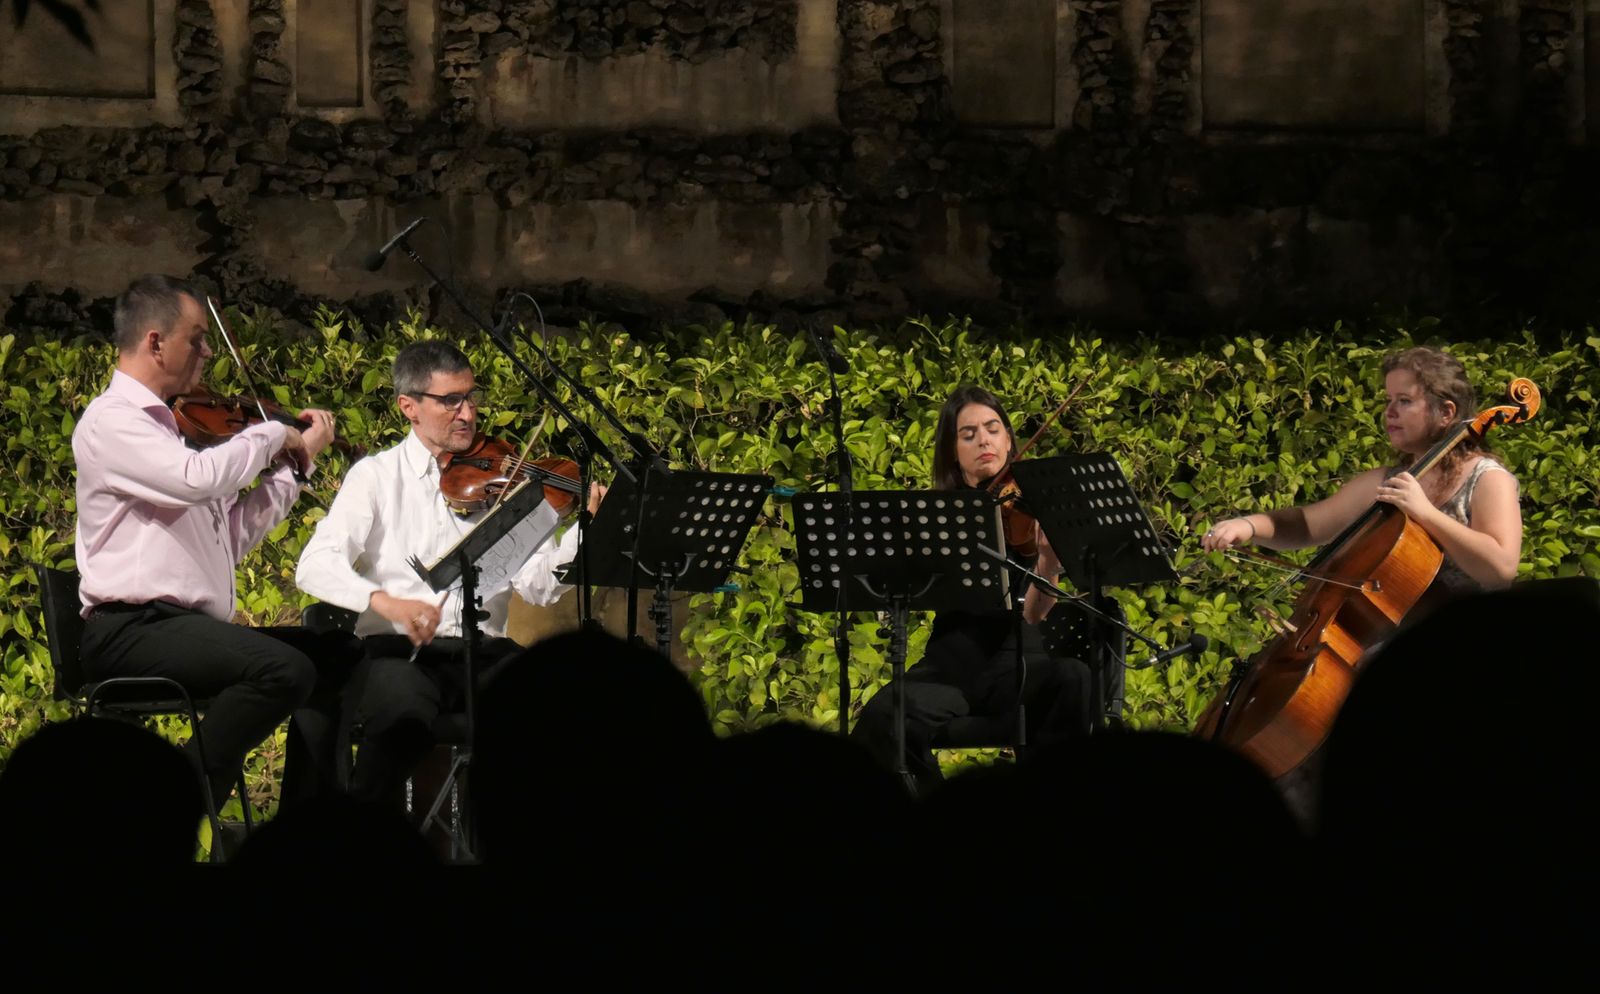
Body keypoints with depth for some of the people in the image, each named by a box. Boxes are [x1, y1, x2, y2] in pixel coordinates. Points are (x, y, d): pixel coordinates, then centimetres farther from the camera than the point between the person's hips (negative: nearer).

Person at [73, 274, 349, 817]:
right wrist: (271, 434, -9)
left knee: (330, 654, 9)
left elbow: (234, 535, 21)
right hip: (131, 630, -10)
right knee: (283, 667, -28)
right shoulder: (110, 420, -7)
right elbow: (199, 478, -26)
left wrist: (296, 461, 19)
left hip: (192, 627, 10)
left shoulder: (169, 425, 22)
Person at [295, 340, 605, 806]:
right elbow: (316, 566, -8)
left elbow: (538, 583, -1)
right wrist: (383, 600, -26)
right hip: (396, 649, -2)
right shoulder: (377, 476, 7)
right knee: (406, 715, -37)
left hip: (485, 653, 2)